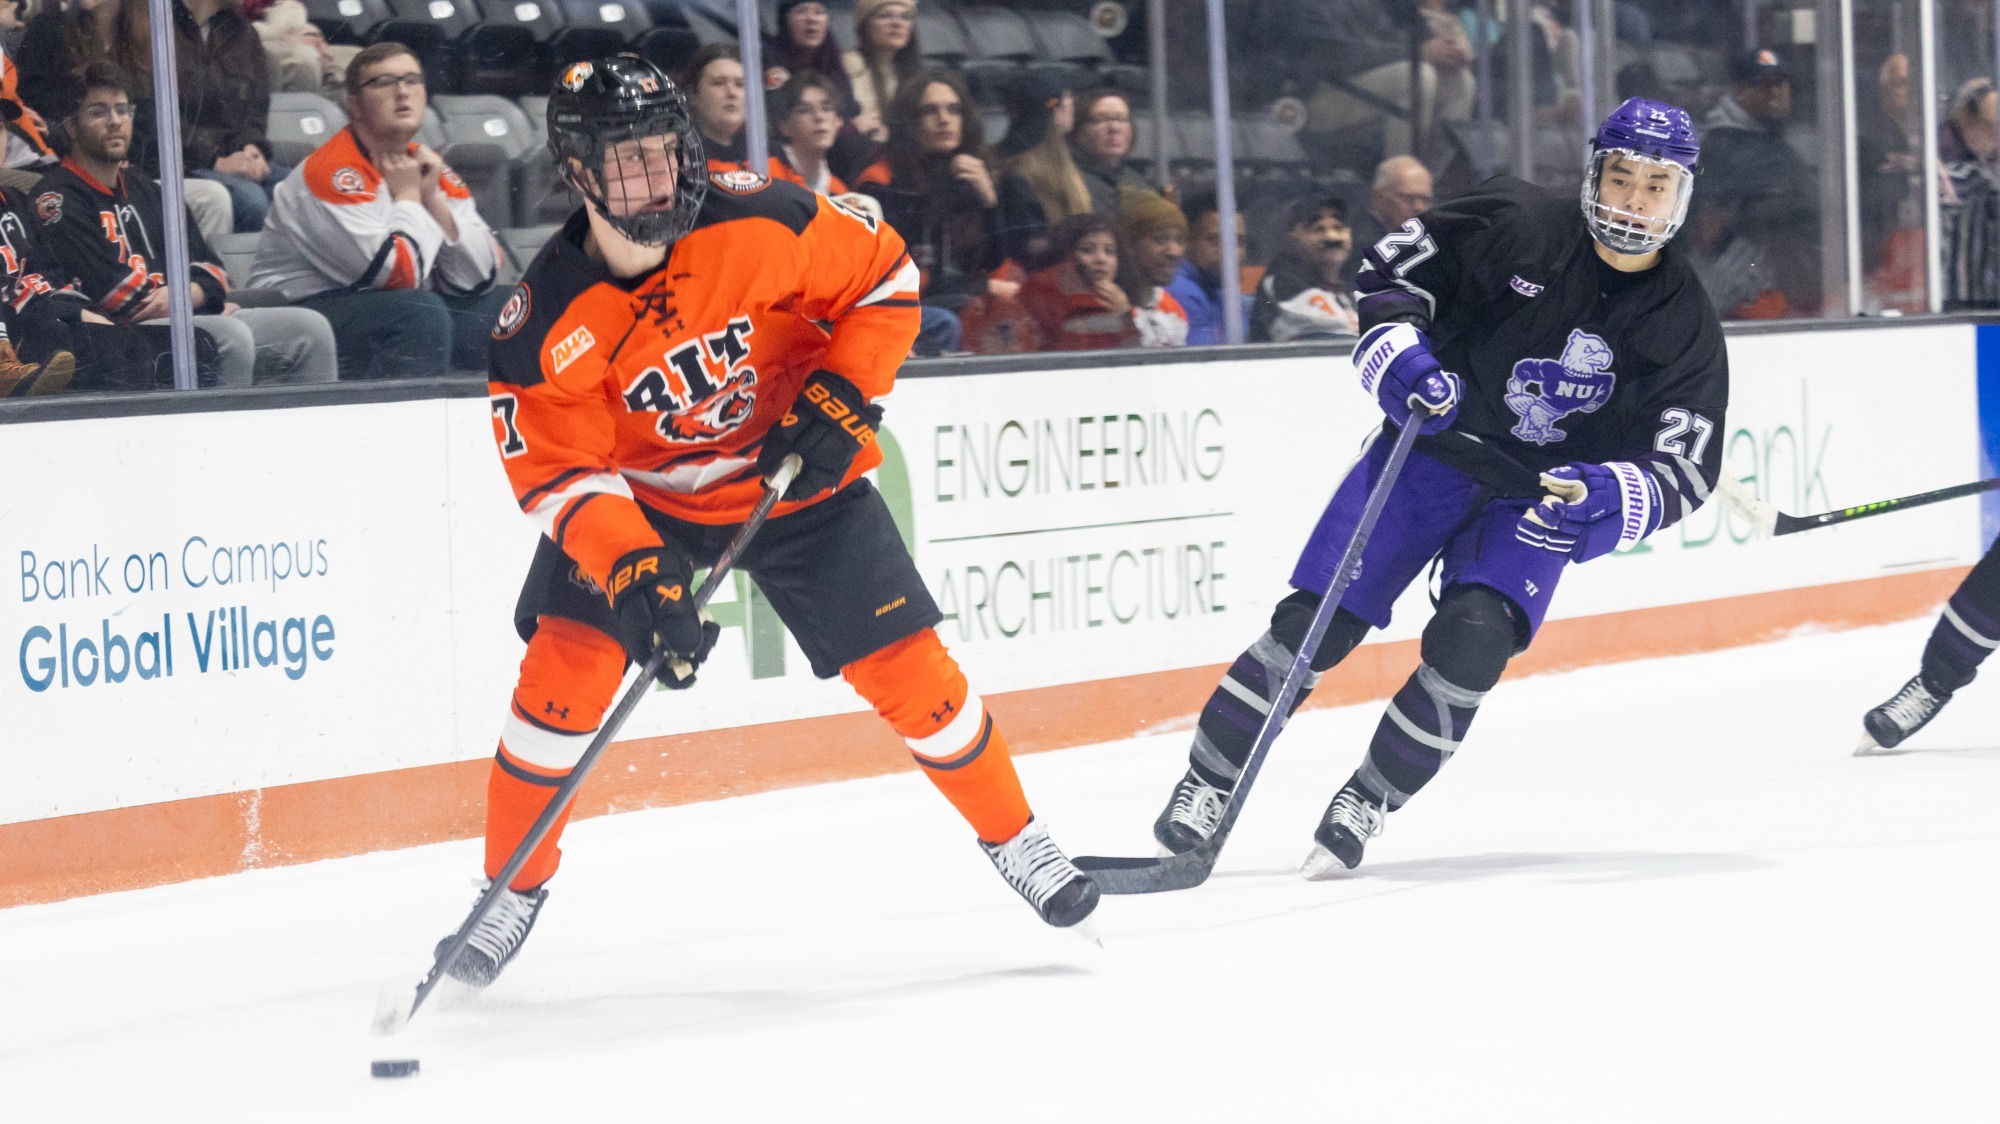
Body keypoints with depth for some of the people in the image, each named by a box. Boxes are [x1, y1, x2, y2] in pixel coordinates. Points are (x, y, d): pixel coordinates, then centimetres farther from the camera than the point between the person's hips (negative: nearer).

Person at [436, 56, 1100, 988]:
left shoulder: (762, 222, -23)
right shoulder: (548, 322, -23)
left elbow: (884, 279, -9)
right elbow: (556, 472, -22)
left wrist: (840, 404, -18)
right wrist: (633, 571, -36)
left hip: (799, 479, 0)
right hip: (642, 499, 0)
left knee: (905, 666, -3)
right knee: (566, 661, -16)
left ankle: (1014, 839, 20)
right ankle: (512, 892, 1)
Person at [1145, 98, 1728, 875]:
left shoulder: (1686, 331, -9)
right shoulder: (1520, 227, -13)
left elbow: (1683, 474, -11)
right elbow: (1393, 269, -2)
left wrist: (1609, 496, -31)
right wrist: (1397, 355, -20)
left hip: (1538, 499, 1)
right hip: (1430, 447, -1)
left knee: (1472, 640, -23)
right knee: (1316, 623, -10)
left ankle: (1368, 801, -4)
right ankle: (1207, 782, 5)